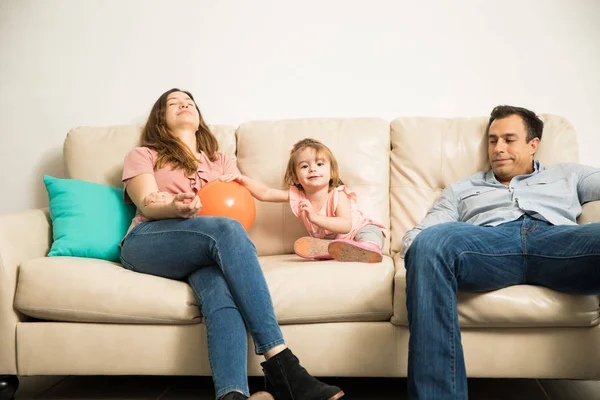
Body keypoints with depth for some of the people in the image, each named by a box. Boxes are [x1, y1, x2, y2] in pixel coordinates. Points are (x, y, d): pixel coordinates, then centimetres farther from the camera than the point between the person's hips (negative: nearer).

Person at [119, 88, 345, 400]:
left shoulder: (221, 162, 31)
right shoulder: (143, 156, 21)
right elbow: (147, 204, 1)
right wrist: (175, 208, -23)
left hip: (204, 250, 3)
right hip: (147, 242, -3)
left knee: (221, 291, -35)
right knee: (228, 230, -34)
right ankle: (281, 365, -42)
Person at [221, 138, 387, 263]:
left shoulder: (338, 195, -24)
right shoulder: (297, 195, -10)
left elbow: (346, 225, -37)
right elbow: (264, 193, -13)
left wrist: (315, 217, -46)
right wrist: (242, 179, -29)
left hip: (359, 229, -5)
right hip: (329, 239, 5)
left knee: (370, 233, -37)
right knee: (302, 245, -23)